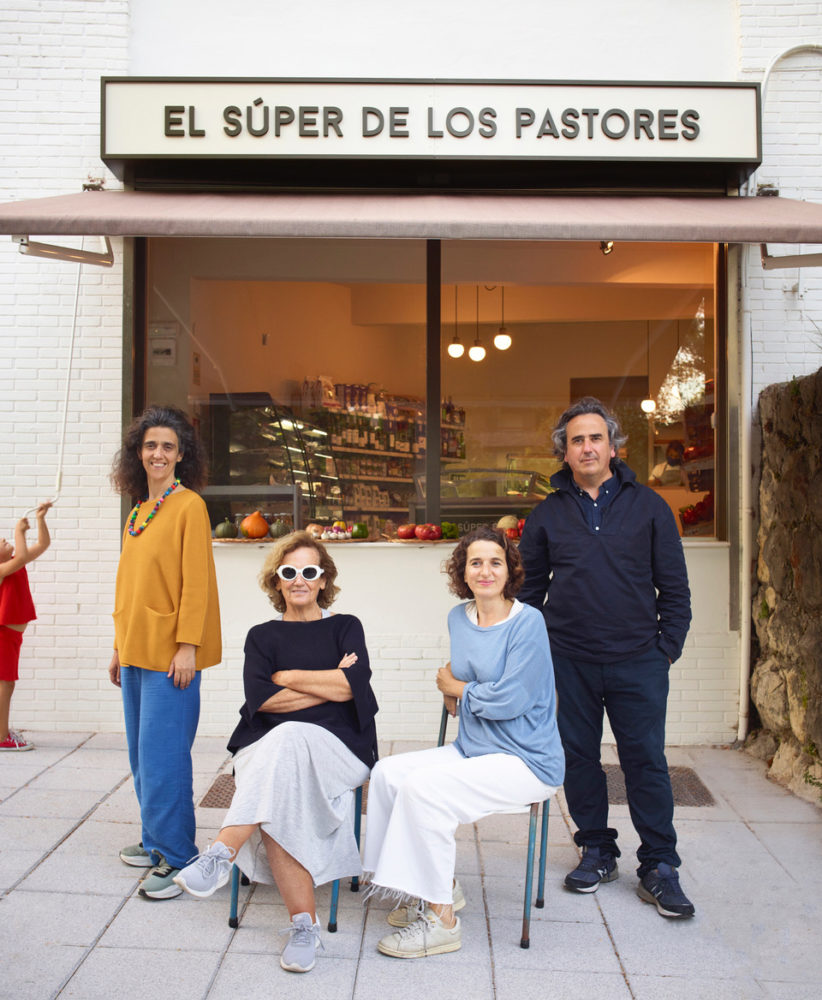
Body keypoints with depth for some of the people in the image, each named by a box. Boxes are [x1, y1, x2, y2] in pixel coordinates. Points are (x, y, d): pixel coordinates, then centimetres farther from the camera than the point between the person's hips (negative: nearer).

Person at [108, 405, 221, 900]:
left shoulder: (189, 506, -9)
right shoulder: (139, 512, 15)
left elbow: (196, 581, -14)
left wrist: (188, 645, -18)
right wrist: (121, 647, 19)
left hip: (169, 652, -8)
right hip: (136, 650, 8)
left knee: (163, 756, -6)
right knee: (142, 753, 16)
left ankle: (177, 858, 5)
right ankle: (157, 840, 30)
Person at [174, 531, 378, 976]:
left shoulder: (345, 627, 15)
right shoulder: (262, 635, 18)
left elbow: (355, 684, -6)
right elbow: (259, 699, -1)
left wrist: (287, 677, -2)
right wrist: (329, 686, -5)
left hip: (337, 747, -2)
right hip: (268, 749, 2)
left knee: (288, 738, -37)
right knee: (275, 807, -33)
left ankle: (221, 854, -35)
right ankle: (304, 925, -27)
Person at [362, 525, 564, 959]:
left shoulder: (527, 622, -15)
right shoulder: (459, 618, 7)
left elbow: (510, 699, -20)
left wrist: (457, 688, -5)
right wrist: (452, 686, 1)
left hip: (527, 761, -8)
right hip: (472, 750, 8)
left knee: (423, 787, -24)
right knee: (386, 772, -7)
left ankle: (442, 921, -9)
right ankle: (441, 887, 8)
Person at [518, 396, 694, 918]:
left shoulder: (648, 506, 4)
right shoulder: (548, 514, 6)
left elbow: (674, 585, 5)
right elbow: (530, 590, 10)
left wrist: (668, 647, -1)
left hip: (638, 662, -1)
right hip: (570, 663, 2)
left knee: (646, 760, 3)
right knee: (579, 757, 10)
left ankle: (659, 867, 18)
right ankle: (597, 852, 28)